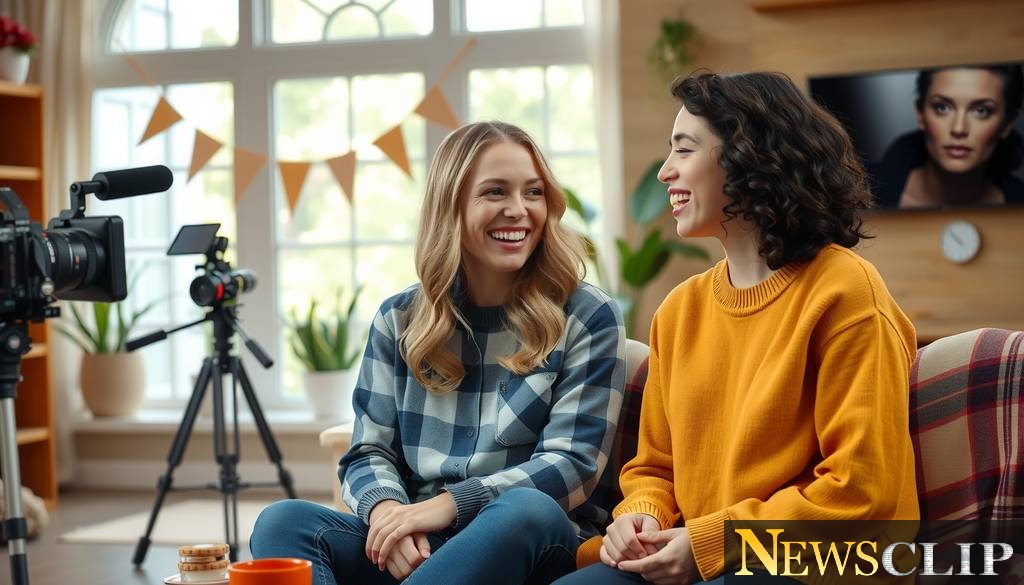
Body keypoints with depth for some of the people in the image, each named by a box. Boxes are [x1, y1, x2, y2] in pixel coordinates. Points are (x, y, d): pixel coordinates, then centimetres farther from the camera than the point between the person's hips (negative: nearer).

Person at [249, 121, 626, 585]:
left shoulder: (587, 317, 1)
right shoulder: (399, 320, 11)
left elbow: (574, 464, -8)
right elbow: (368, 454, 7)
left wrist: (447, 505, -20)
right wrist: (387, 509, -18)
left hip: (532, 547, -3)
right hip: (415, 545, 3)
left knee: (527, 511, -38)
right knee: (282, 523, -24)